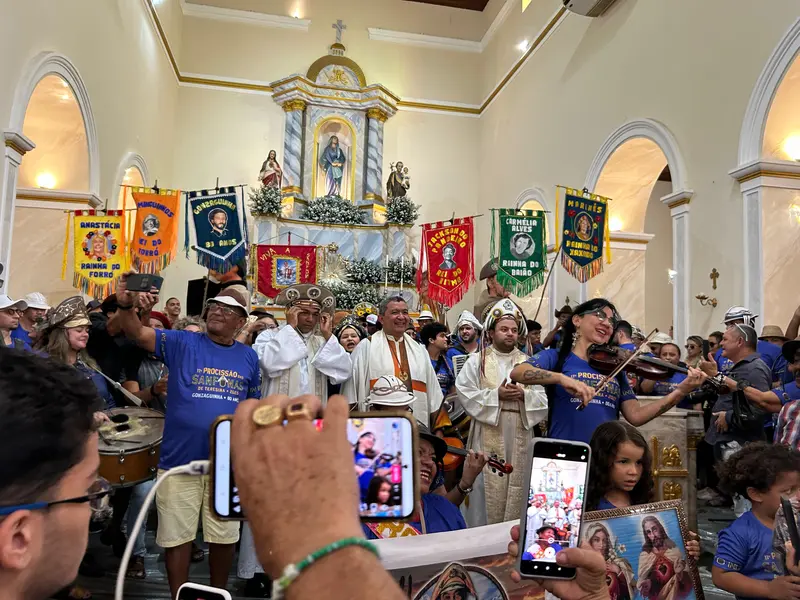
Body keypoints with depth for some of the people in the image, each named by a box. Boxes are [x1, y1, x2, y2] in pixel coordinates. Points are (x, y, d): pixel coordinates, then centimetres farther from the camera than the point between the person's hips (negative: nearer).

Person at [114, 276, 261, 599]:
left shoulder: (248, 357, 4)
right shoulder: (182, 343, -4)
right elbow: (139, 333, -17)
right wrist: (125, 305, -36)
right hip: (179, 460, -2)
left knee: (224, 538, 15)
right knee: (177, 537, 11)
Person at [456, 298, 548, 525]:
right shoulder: (476, 361, 3)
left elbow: (543, 398, 6)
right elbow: (465, 394, -6)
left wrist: (524, 394, -14)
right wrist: (496, 394, -14)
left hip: (520, 436, 3)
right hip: (488, 436, -3)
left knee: (518, 486, 8)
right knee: (488, 487, -1)